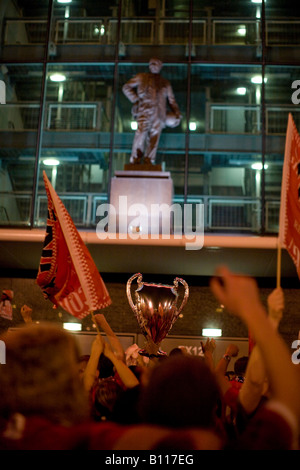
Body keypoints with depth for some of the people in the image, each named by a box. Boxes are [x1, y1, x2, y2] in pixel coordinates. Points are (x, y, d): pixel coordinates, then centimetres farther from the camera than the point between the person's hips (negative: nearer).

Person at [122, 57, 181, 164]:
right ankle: (135, 162, -20)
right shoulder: (142, 77, 21)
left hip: (159, 114, 2)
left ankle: (148, 162, -13)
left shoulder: (166, 83, 27)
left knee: (154, 137, -9)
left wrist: (176, 111, 6)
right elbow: (126, 87, 19)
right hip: (145, 111, -2)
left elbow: (171, 99, 24)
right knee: (141, 133, -18)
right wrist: (135, 99, 4)